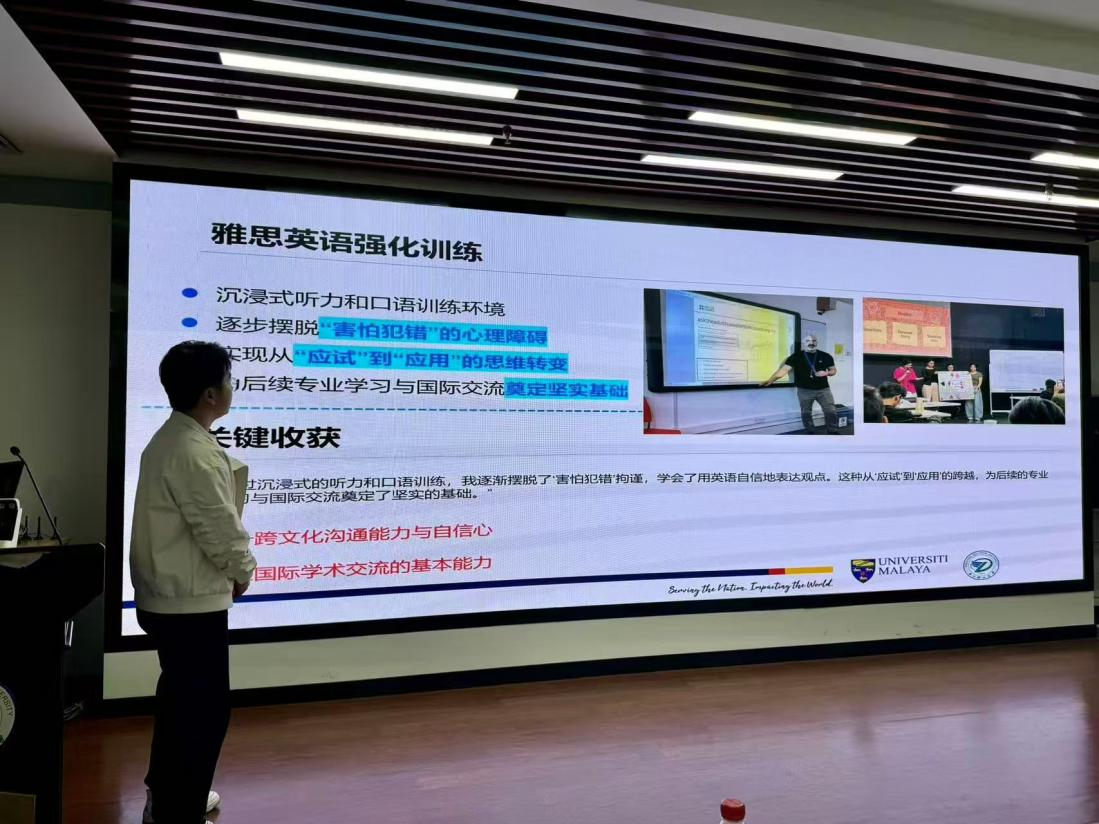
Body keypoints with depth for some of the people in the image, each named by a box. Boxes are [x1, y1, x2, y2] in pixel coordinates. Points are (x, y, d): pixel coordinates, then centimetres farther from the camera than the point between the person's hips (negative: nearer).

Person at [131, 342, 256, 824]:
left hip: (167, 597, 11)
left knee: (179, 698, 25)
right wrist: (242, 572, -4)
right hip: (192, 603, -11)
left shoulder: (167, 439, 9)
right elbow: (221, 532, -21)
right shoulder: (195, 453, -24)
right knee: (204, 709, 1)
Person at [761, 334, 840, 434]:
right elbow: (784, 369, -14)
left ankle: (834, 432, 15)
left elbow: (833, 370, 12)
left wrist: (826, 373, -12)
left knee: (831, 412, 2)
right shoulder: (796, 356, -5)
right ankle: (809, 432, 22)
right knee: (806, 413, 7)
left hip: (823, 389, 1)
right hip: (804, 390, -1)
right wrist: (771, 380, -28)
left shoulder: (826, 356, 2)